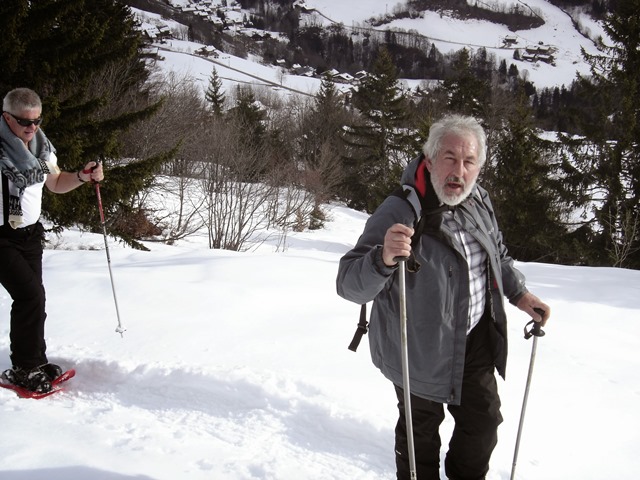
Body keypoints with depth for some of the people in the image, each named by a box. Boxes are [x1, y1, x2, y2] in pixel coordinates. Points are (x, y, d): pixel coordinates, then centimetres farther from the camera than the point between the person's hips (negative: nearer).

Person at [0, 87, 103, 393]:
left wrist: (83, 176, -4)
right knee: (31, 295, -13)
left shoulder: (41, 145, 2)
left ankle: (33, 362, 21)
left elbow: (56, 184, 14)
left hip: (31, 233, 6)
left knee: (31, 297, 8)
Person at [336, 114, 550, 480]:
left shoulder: (479, 200, -5)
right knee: (421, 431, 13)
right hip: (420, 350, -6)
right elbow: (350, 284, -34)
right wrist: (383, 259, -52)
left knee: (484, 422, 22)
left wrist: (518, 292, 8)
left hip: (476, 341, 7)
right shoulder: (400, 213, -28)